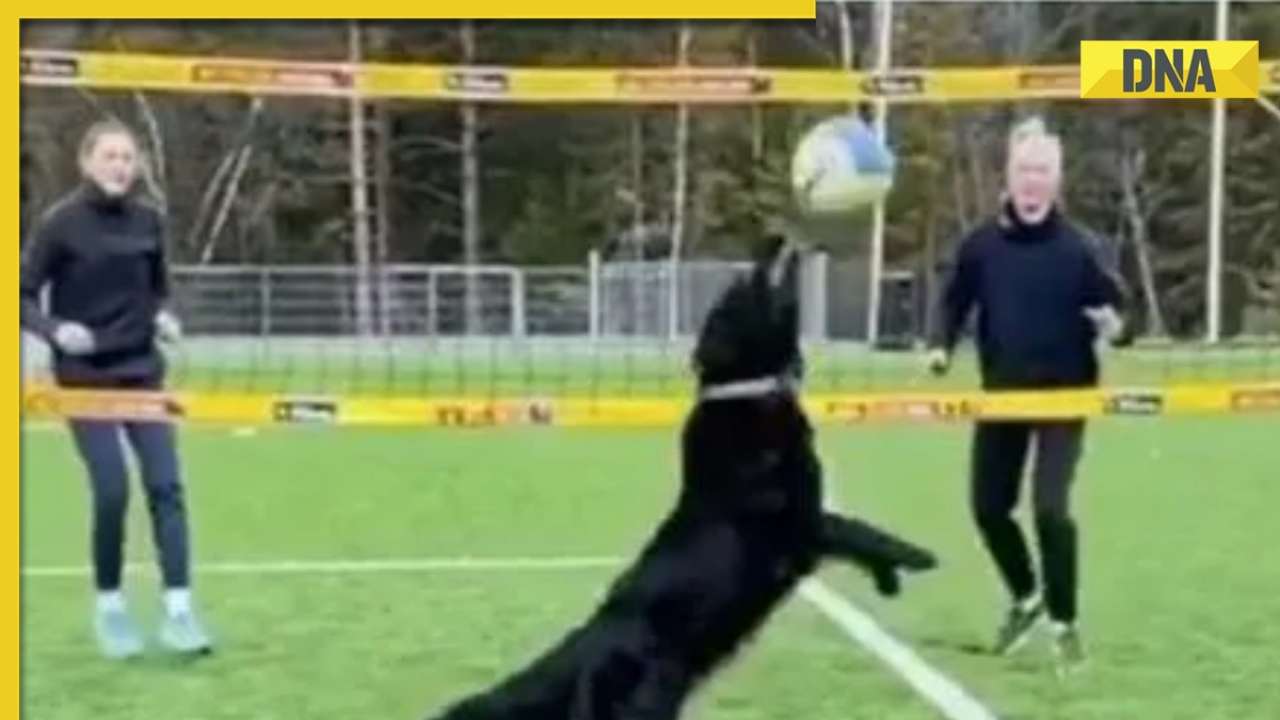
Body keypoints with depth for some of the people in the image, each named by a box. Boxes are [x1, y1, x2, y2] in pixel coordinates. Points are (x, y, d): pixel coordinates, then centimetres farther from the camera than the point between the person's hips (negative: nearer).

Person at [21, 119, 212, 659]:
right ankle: (109, 605, 14)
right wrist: (55, 330, -24)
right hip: (85, 379, -4)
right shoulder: (61, 223, -10)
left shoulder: (147, 221, 3)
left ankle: (178, 610, -1)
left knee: (165, 486, -4)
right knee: (113, 491, -7)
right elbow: (24, 296, -7)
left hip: (142, 371, 4)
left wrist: (162, 317, -5)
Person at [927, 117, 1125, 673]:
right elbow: (956, 299, 11)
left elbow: (1113, 303, -3)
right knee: (988, 506, 9)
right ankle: (1025, 598, 37)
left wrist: (1113, 325, -25)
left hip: (1064, 393, -3)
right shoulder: (981, 245, -3)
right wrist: (943, 345, -5)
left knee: (1050, 506, -14)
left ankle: (1064, 624, 5)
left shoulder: (1076, 247, -9)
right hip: (1001, 393, 4)